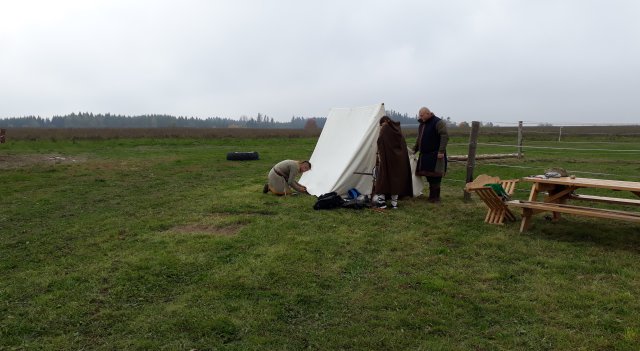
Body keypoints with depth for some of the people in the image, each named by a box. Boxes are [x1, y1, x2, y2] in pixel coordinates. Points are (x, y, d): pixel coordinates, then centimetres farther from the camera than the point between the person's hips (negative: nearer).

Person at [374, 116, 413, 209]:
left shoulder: (384, 128, -4)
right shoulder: (397, 128, 14)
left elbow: (380, 143, -14)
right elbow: (403, 145, 13)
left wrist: (380, 155, -8)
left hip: (387, 157, -5)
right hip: (399, 158, 6)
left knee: (383, 177, 3)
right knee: (396, 178, 9)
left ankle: (382, 201, -1)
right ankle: (394, 202, 11)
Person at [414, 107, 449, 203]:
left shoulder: (438, 122, -9)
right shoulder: (422, 124, 17)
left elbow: (445, 136, -16)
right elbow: (419, 138, 27)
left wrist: (441, 151, -21)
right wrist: (414, 149, 23)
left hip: (435, 155, -8)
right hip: (424, 155, 8)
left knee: (435, 177, -6)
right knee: (429, 176, 8)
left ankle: (435, 197, 1)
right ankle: (432, 196, 17)